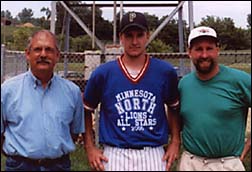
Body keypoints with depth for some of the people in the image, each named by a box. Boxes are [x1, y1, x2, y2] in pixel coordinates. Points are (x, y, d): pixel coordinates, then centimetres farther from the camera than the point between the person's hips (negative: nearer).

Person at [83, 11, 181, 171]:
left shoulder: (166, 72, -1)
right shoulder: (102, 73, -3)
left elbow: (174, 107, 14)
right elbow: (86, 110, 9)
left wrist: (175, 142, 6)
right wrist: (90, 147, 4)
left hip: (154, 155, 1)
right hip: (115, 155, 0)